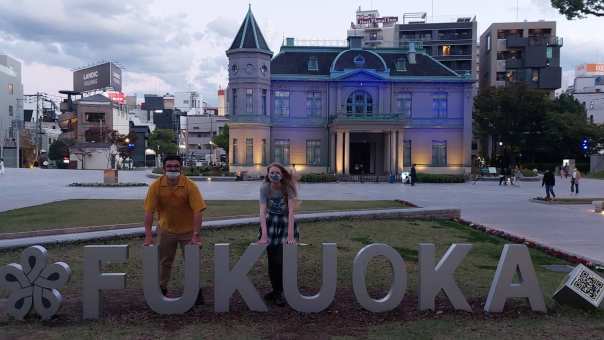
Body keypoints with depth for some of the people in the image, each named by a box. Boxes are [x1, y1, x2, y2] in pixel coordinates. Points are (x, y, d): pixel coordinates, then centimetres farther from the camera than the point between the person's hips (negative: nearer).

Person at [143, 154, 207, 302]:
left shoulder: (190, 186, -21)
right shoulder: (156, 186, -16)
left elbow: (198, 211, -24)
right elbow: (149, 211, -17)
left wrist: (195, 235, -29)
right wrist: (148, 236, -21)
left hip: (188, 230, -2)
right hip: (166, 230, 2)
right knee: (164, 262, 12)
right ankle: (162, 289, 28)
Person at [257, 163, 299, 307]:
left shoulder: (288, 187, -20)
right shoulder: (264, 188, -15)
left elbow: (291, 211, -27)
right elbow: (262, 211, -22)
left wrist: (290, 235, -35)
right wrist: (264, 234, -32)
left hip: (286, 223, -2)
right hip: (270, 224, 2)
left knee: (281, 260, -8)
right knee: (271, 260, 8)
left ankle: (279, 292, 10)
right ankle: (276, 290, 26)